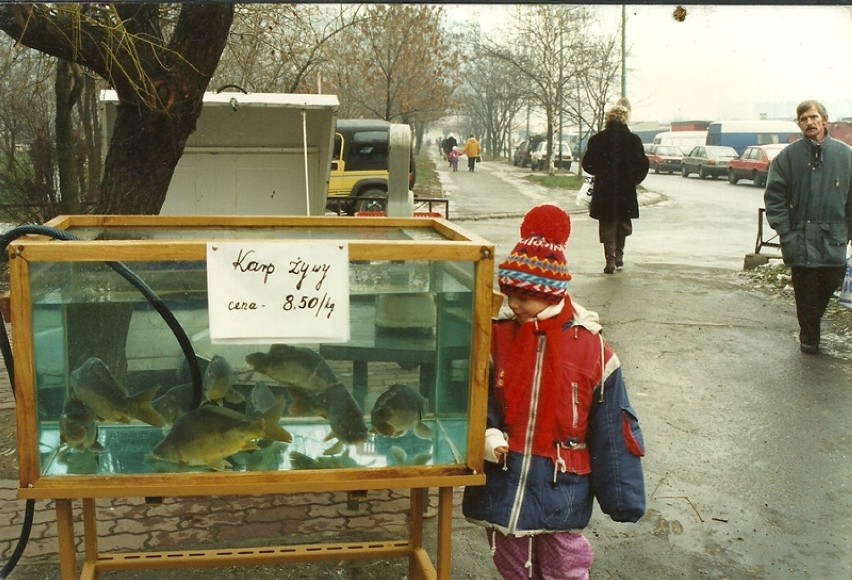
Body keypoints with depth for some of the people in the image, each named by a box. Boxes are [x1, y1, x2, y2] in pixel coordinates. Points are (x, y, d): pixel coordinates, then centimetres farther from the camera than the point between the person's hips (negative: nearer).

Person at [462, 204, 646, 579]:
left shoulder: (591, 349, -9)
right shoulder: (496, 339, -3)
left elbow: (613, 431, -4)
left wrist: (623, 499, -1)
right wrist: (487, 436, -18)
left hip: (562, 496, -2)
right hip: (503, 489, 3)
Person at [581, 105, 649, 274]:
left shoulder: (597, 140, -5)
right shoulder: (633, 140, -5)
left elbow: (587, 165, 0)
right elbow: (643, 166, -4)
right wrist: (633, 181, 11)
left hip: (604, 191, -1)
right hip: (626, 190, 1)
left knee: (607, 225, 7)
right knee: (623, 224, 19)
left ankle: (610, 259, -2)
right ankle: (619, 255, 24)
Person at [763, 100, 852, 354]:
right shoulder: (788, 156, -1)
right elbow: (773, 196, -1)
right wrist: (784, 230, -7)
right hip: (801, 240, -2)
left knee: (830, 284, 9)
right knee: (806, 292, 4)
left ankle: (811, 327, 35)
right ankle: (809, 337, 22)